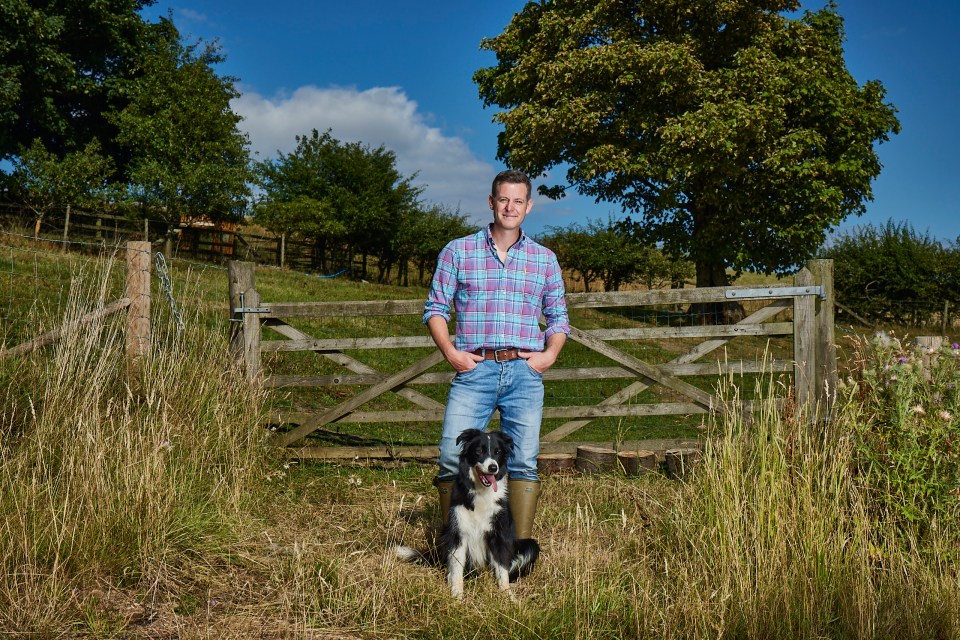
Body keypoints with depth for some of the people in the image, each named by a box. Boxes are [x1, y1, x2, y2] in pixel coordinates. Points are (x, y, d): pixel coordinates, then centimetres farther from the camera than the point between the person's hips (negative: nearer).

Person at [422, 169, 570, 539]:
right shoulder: (458, 251, 10)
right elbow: (435, 308, 10)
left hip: (525, 373, 1)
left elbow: (558, 317, 19)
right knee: (453, 458, -9)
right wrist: (450, 352, -4)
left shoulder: (544, 259, 15)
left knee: (524, 462, -3)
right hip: (474, 370, -1)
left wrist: (550, 353, 2)